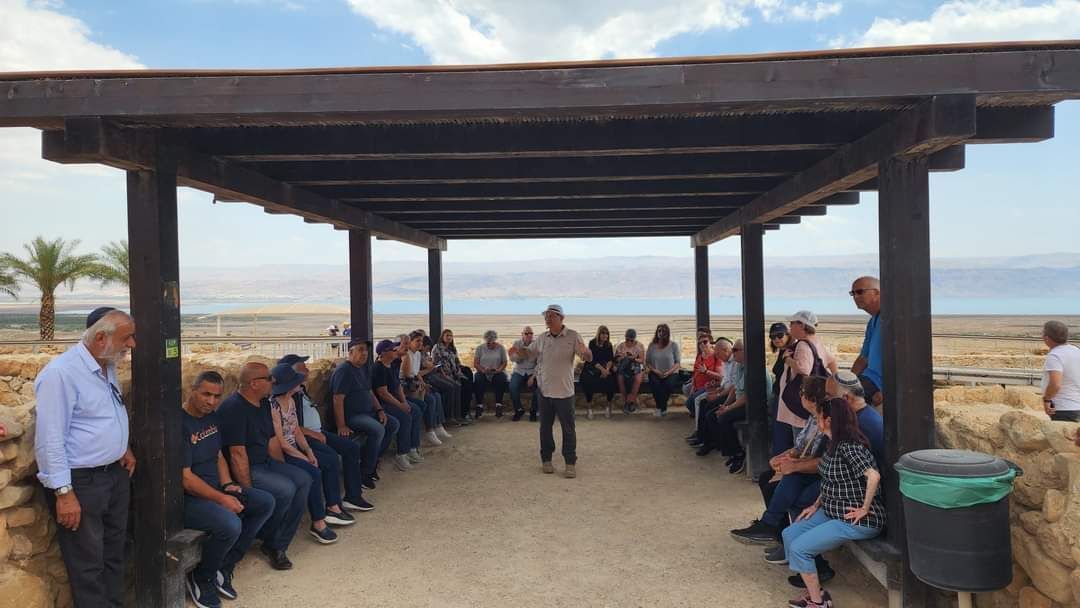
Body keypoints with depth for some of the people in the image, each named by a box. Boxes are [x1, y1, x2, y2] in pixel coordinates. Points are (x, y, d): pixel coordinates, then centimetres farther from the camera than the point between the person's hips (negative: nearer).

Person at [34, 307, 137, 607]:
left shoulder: (107, 367, 6)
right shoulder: (61, 373, -21)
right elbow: (50, 441, -22)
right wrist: (64, 492, -21)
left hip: (116, 473, 8)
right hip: (80, 481, -8)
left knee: (114, 553, 19)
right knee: (88, 564, 4)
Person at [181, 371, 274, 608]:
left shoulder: (212, 417, 9)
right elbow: (185, 478, -21)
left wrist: (228, 485, 2)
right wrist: (222, 499, -20)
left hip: (215, 490, 9)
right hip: (187, 498, -9)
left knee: (265, 503, -2)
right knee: (230, 524, -32)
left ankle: (224, 568, 1)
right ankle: (201, 579, -3)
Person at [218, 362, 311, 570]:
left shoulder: (263, 403, 9)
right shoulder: (234, 408, -20)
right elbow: (237, 454, -23)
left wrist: (278, 468, 5)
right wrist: (249, 492, -24)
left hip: (265, 462, 10)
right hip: (244, 469, -9)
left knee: (303, 480, -7)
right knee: (285, 489, -26)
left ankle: (277, 545, -3)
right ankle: (267, 540, 1)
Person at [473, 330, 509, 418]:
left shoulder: (501, 348, 8)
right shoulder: (480, 348, 7)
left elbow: (505, 362, 4)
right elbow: (475, 363, 1)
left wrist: (499, 369, -17)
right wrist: (483, 370, -19)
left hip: (497, 373, 0)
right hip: (483, 373, 0)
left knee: (501, 378, -34)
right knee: (478, 379, -33)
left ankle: (498, 405, -31)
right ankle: (479, 406, -30)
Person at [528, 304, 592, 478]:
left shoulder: (573, 336, -7)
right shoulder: (542, 338, 4)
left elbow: (589, 359, -13)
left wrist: (585, 351, -34)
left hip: (564, 391, -3)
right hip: (544, 390, 3)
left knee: (568, 429, 4)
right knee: (545, 427, 12)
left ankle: (571, 463, 13)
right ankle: (546, 459, 25)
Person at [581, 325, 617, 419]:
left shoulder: (609, 345, 9)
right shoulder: (592, 343, -2)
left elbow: (611, 359, 2)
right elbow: (592, 359, -9)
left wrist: (607, 369, -17)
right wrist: (602, 369, -21)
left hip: (605, 368, 2)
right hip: (592, 368, -2)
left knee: (610, 379, -28)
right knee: (588, 381, -32)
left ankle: (609, 406, -11)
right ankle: (589, 407, -21)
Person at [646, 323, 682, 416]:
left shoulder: (673, 345, 3)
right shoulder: (652, 346, 6)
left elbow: (677, 362, 1)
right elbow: (647, 362, 7)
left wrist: (669, 372, -14)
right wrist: (656, 371, -10)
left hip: (671, 374, -1)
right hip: (655, 373, 1)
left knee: (669, 383, -34)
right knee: (655, 383, -33)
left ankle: (660, 408, -7)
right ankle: (662, 408, -9)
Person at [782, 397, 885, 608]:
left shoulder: (848, 447, -23)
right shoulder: (834, 444, 8)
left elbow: (873, 476, -35)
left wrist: (865, 509, -25)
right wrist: (816, 505, 11)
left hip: (856, 520, -10)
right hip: (832, 511, 10)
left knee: (799, 549, -15)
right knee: (789, 534, 6)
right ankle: (814, 590, 14)